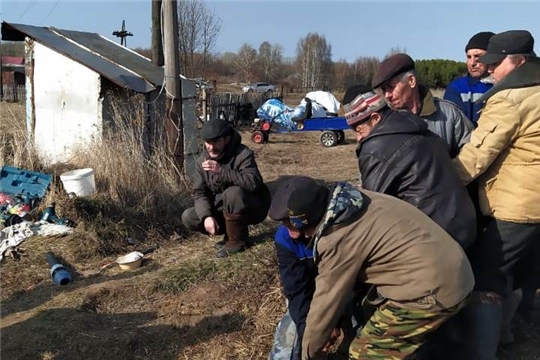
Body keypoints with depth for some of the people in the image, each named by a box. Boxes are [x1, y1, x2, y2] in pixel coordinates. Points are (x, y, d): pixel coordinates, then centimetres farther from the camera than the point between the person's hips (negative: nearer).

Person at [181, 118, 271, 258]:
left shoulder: (243, 154, -23)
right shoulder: (203, 159, -4)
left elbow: (253, 182, -39)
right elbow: (199, 192, -6)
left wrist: (221, 170, -44)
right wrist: (207, 216, -24)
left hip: (253, 207, -6)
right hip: (223, 208, 6)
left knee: (233, 192, -37)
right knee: (188, 217, -8)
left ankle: (238, 240, -17)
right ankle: (232, 230, 3)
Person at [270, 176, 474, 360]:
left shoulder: (337, 241, -21)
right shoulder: (347, 202, 6)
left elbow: (326, 303, -7)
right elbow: (346, 276, 15)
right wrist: (333, 322, 23)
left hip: (431, 289, -9)